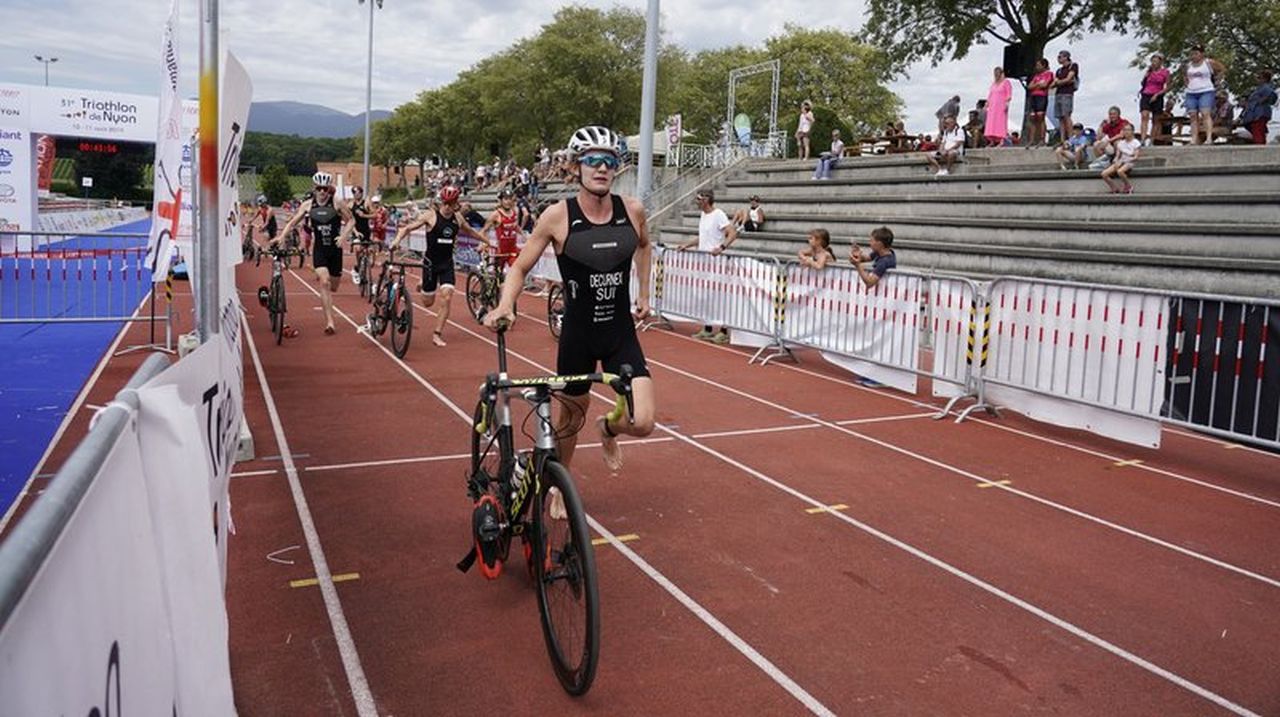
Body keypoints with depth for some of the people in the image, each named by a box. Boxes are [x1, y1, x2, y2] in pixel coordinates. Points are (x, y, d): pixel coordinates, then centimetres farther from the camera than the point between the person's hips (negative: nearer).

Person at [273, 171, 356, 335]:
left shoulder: (336, 205, -4)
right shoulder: (308, 205, -1)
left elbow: (351, 220, 4)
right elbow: (292, 222, 3)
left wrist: (343, 236, -11)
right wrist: (280, 237, -10)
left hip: (335, 249, 1)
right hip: (319, 249, -1)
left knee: (333, 287, 9)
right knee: (324, 282, -19)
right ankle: (329, 321, -17)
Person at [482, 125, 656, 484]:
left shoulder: (632, 210, -4)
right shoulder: (557, 216, -12)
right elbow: (520, 267, -4)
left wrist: (644, 293, 15)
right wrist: (504, 307, -21)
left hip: (622, 335, 2)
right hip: (577, 335, -2)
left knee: (642, 422, -10)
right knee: (571, 417, 14)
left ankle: (608, 429, 28)